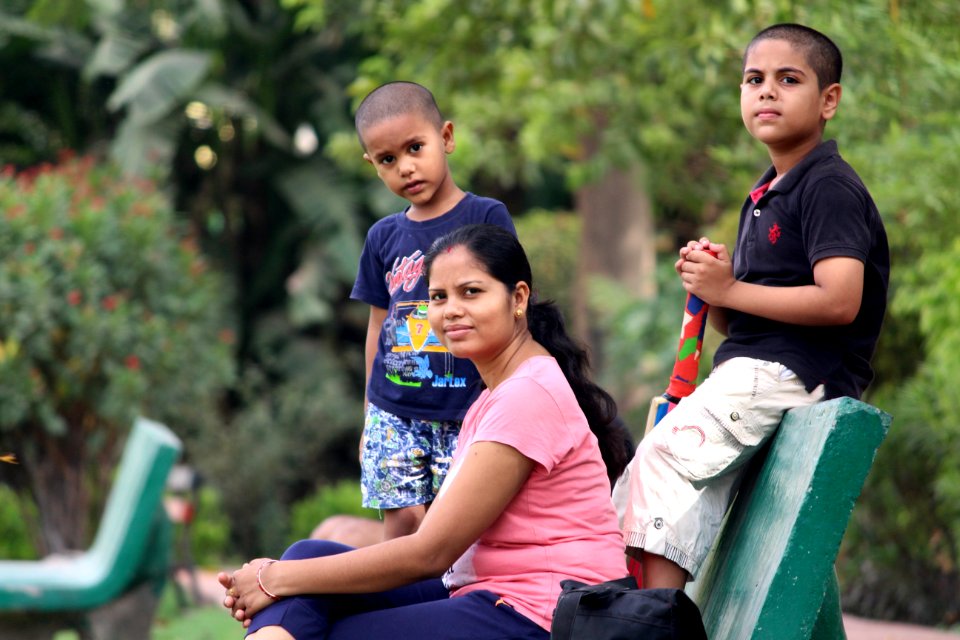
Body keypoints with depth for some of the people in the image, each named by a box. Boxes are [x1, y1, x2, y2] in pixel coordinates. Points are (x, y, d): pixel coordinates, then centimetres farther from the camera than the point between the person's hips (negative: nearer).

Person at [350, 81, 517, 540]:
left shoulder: (486, 217, 0)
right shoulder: (384, 237, 10)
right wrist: (370, 419, 19)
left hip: (466, 412, -3)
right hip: (394, 412, 3)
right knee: (402, 519, -3)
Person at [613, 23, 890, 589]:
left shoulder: (829, 187, -10)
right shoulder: (766, 196, 23)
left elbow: (839, 302, -24)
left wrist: (730, 290, -16)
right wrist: (710, 283, -1)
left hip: (787, 372, -11)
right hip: (746, 369, 11)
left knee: (665, 453, -18)